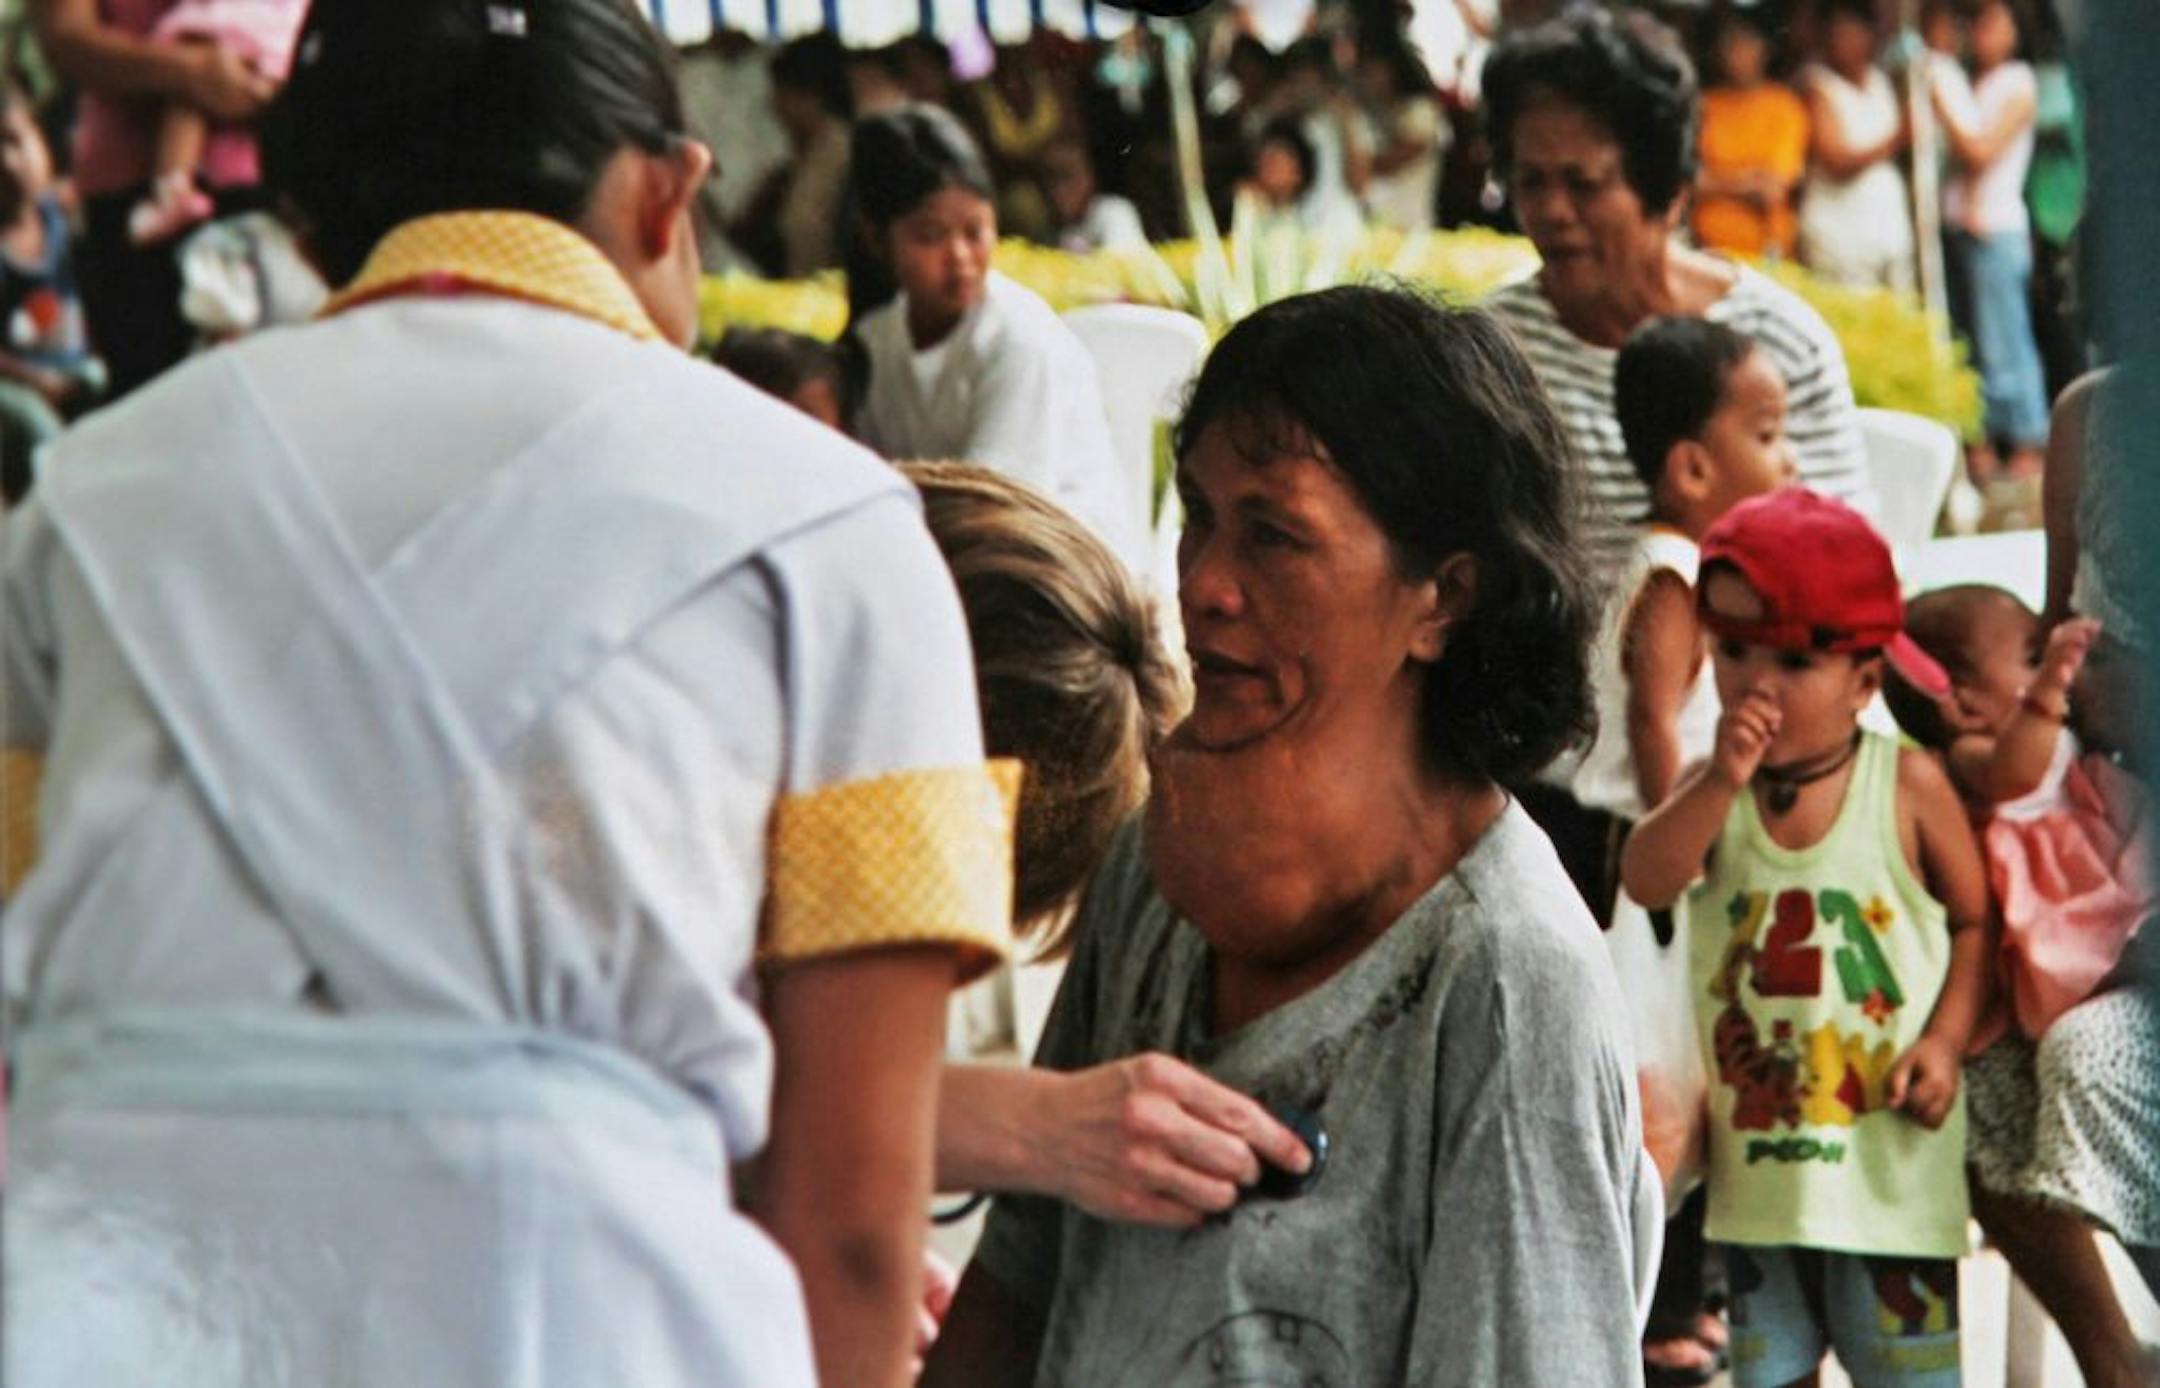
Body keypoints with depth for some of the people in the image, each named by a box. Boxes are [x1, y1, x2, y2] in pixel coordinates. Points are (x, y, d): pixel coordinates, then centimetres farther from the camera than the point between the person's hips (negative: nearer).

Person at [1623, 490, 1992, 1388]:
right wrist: (1721, 782, -30)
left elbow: (1974, 920, 1)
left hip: (1889, 1155, -3)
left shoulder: (1909, 786, -6)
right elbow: (1646, 881, -17)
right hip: (1758, 1157, 3)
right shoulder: (1714, 790, 0)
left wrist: (1946, 1039, -11)